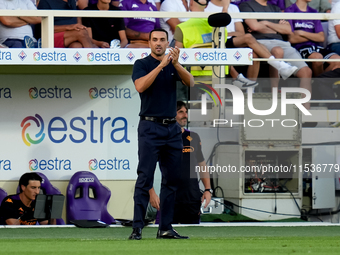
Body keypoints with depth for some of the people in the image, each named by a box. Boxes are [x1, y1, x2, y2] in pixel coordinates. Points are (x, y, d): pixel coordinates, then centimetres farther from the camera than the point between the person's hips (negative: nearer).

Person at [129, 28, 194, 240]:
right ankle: (137, 228, -12)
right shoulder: (142, 64, -1)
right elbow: (140, 86, -20)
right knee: (145, 179, -11)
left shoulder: (173, 66, 13)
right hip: (150, 127, -6)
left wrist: (176, 64, -21)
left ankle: (166, 227, 10)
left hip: (172, 128, 6)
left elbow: (190, 82, -5)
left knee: (172, 180, 6)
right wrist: (160, 66, -24)